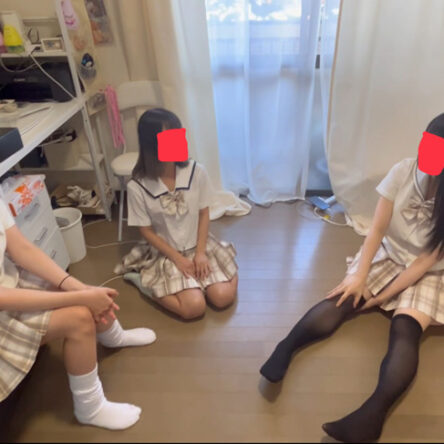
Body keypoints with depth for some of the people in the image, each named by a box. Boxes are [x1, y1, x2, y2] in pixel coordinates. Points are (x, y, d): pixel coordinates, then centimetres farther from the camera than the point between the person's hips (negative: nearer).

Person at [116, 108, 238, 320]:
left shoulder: (196, 171, -12)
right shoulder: (137, 187, -18)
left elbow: (204, 213, -3)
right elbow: (147, 231, -9)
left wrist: (200, 252, -11)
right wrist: (178, 259, -13)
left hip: (199, 245, 3)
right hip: (166, 253, -2)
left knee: (223, 297, -12)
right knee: (194, 308, -18)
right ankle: (144, 281, 4)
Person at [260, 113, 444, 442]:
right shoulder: (403, 172, -13)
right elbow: (377, 229, -13)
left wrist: (383, 296, -19)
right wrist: (360, 276, -21)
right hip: (386, 258, 3)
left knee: (406, 330, -30)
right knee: (342, 300, -25)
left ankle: (373, 413, -49)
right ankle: (286, 347, -34)